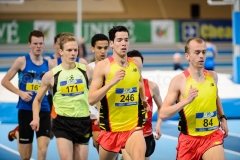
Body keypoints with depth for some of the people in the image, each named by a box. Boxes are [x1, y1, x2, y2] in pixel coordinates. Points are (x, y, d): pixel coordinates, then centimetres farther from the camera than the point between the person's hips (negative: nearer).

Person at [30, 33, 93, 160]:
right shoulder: (51, 75, -3)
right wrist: (36, 118, -7)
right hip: (62, 122, -2)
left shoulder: (86, 70, -1)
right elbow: (37, 99, 9)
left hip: (83, 122, 2)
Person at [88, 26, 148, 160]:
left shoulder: (136, 65, 5)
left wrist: (143, 99, 23)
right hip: (111, 129, -1)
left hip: (133, 127, 1)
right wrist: (112, 82, -24)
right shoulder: (103, 66, -8)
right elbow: (91, 100, -15)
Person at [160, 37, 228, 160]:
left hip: (212, 136, 2)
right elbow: (163, 114, -18)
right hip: (189, 139, -2)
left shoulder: (213, 76, 2)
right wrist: (186, 101, -29)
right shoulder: (179, 80, -13)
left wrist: (222, 118, 20)